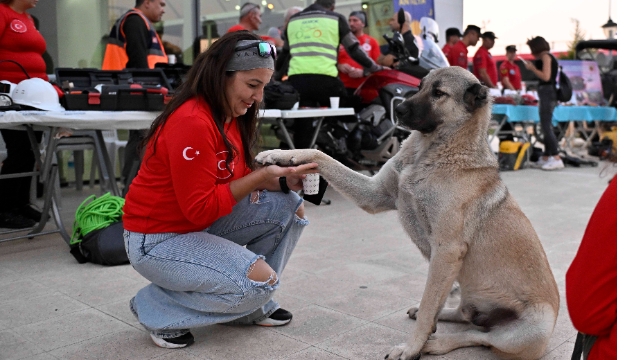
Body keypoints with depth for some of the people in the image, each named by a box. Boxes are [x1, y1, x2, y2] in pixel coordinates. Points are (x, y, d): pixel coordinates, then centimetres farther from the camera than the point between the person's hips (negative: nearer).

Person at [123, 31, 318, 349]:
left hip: (199, 224, 9)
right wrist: (263, 176, -24)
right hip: (157, 239, -9)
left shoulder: (230, 115, 1)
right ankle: (158, 309, 0)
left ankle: (248, 303, 13)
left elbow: (239, 180, 6)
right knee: (262, 280, -20)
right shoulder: (192, 122, -27)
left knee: (289, 207, -1)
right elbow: (200, 209, -26)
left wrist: (284, 181, -11)